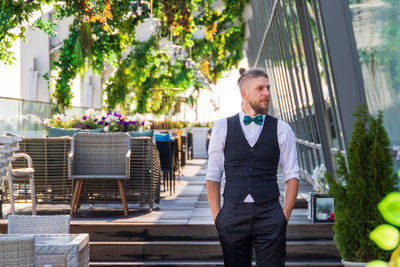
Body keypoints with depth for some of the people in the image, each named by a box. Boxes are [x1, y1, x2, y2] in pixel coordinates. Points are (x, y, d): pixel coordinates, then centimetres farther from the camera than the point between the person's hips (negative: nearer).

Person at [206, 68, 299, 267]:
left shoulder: (282, 130, 7)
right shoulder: (222, 128, 6)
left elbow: (292, 176, 6)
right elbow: (212, 176, 7)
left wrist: (285, 216, -3)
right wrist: (216, 217, 0)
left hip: (269, 216, 0)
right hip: (233, 216, 0)